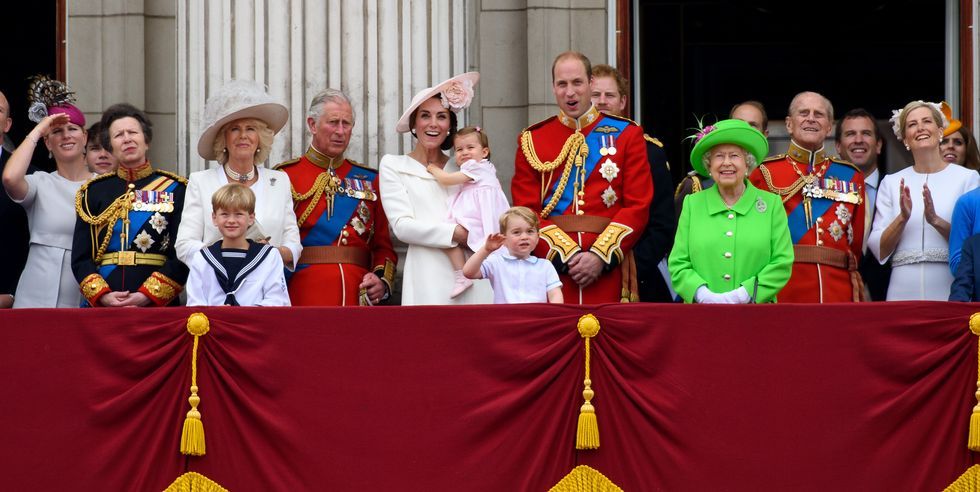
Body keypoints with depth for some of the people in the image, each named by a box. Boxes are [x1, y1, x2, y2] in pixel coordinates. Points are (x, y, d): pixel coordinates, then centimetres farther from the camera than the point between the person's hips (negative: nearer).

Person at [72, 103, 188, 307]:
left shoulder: (175, 190, 6)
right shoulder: (93, 192, 12)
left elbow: (182, 256, -2)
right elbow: (80, 257, 7)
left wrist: (146, 296, -13)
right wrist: (102, 295, -10)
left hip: (158, 306, -1)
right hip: (101, 306, 1)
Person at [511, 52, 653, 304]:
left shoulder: (626, 135, 7)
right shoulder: (531, 141, 8)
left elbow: (638, 207, 0)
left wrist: (601, 256, -11)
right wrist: (566, 255, -12)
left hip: (609, 270, 0)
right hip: (551, 263, 0)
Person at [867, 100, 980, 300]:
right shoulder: (891, 183, 11)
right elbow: (879, 251, 6)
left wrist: (936, 221, -16)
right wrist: (902, 218, -11)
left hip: (950, 291, -2)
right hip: (904, 291, 2)